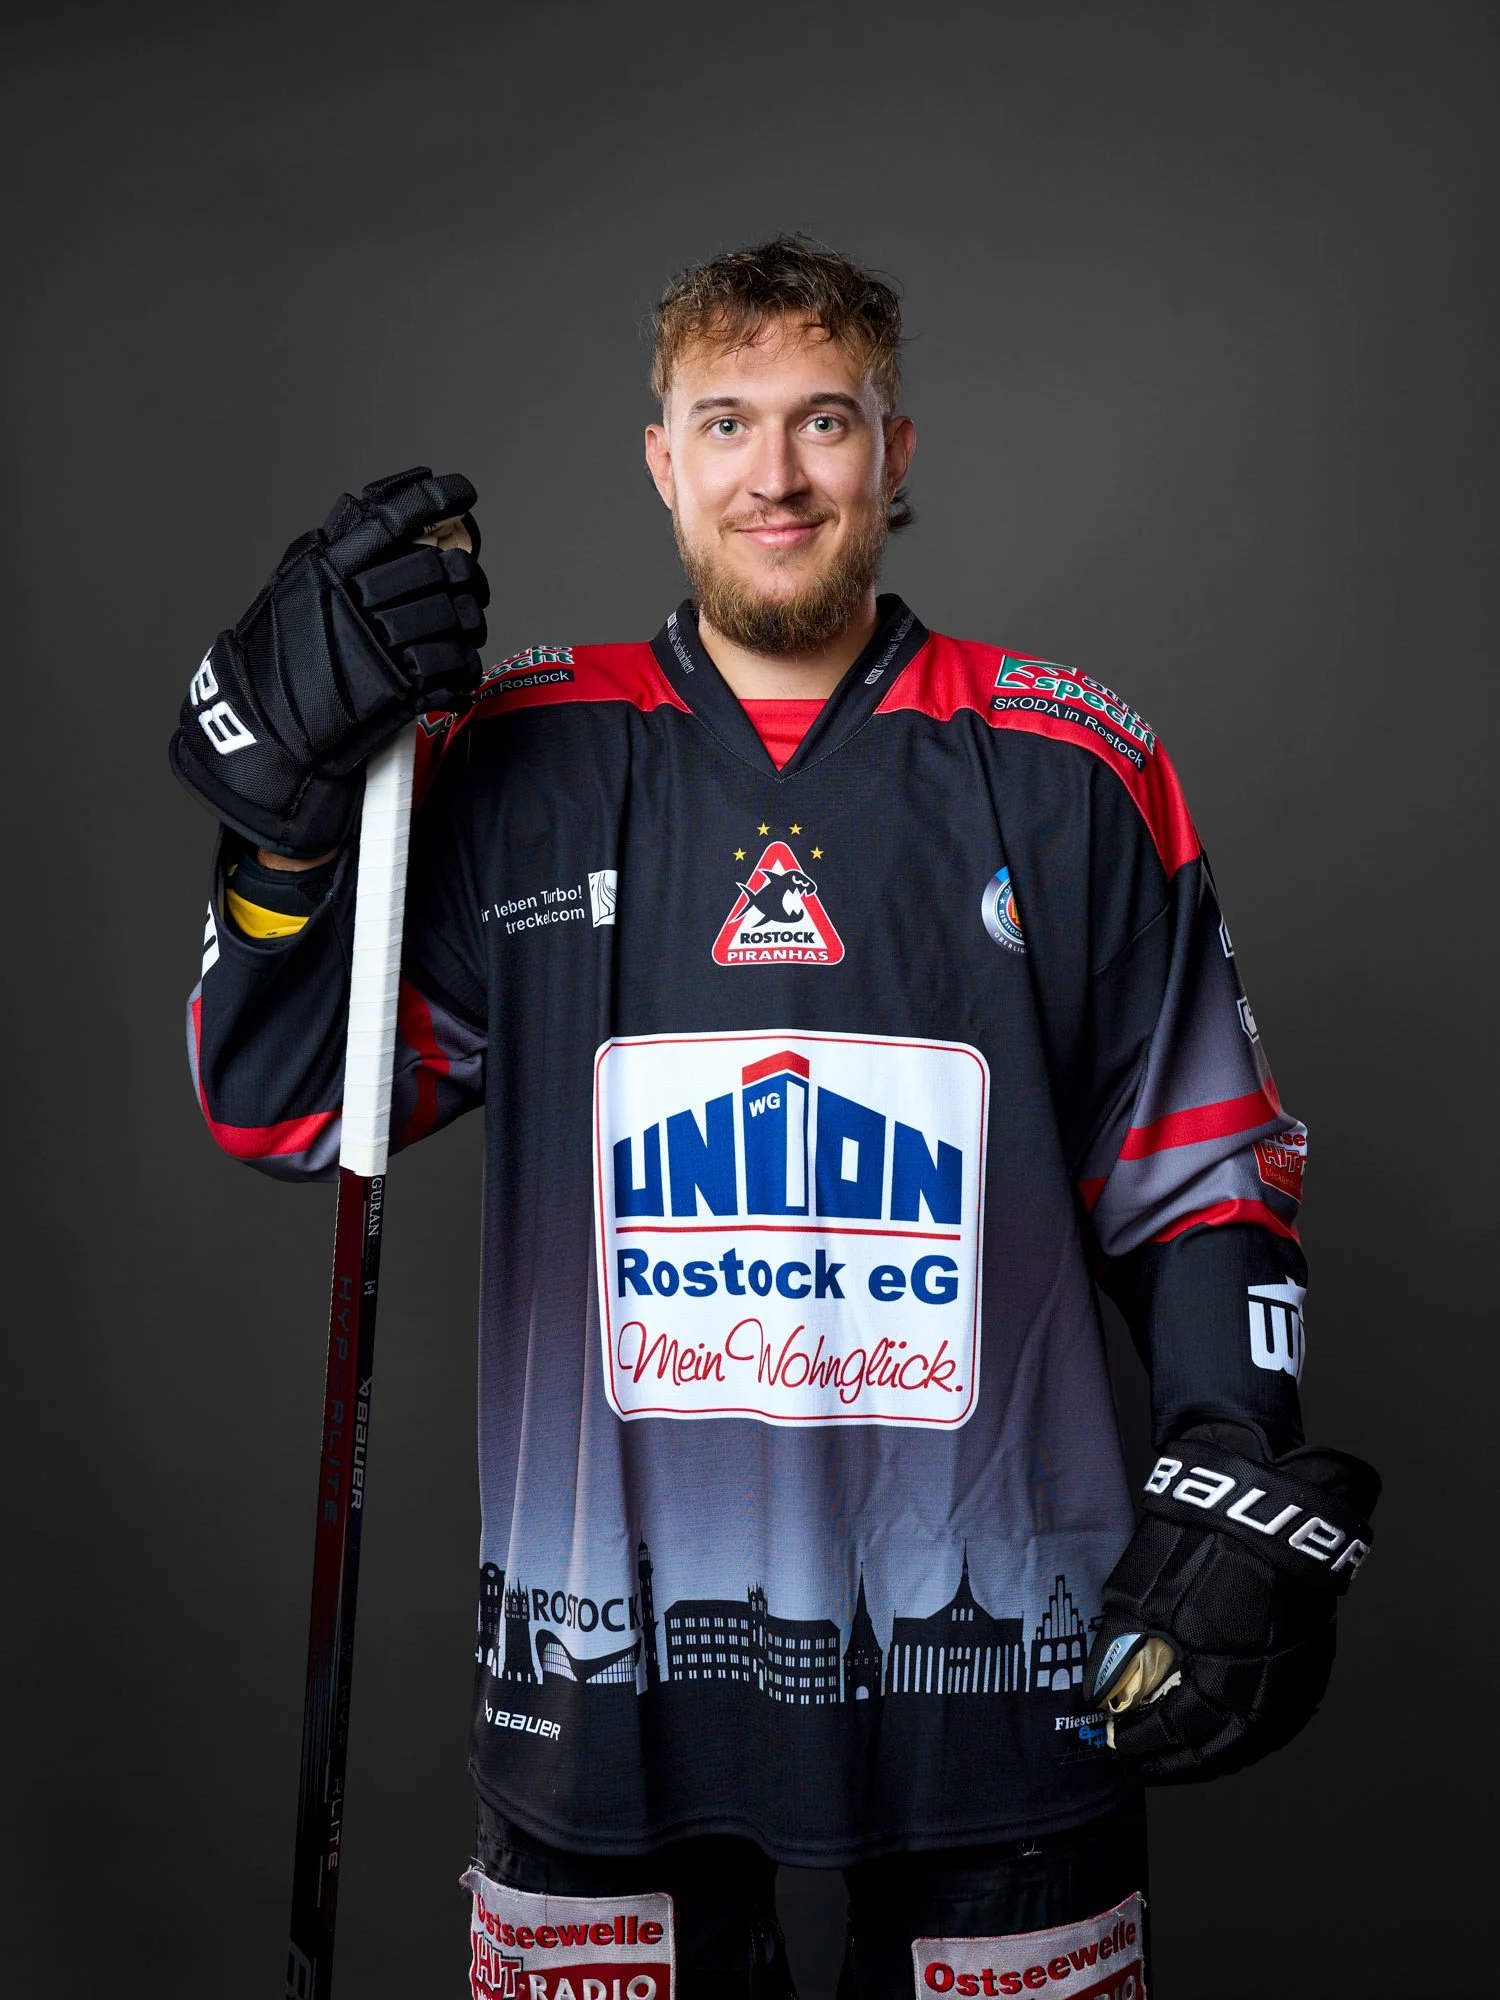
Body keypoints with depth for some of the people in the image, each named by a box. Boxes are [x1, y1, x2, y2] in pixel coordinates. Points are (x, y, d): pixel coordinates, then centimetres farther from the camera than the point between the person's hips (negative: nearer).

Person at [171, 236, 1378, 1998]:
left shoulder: (1073, 768, 1)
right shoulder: (511, 757, 1)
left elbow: (1202, 1175, 5)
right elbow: (285, 1115, -1)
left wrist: (1241, 1496, -4)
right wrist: (287, 787, -13)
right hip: (602, 1644, 1)